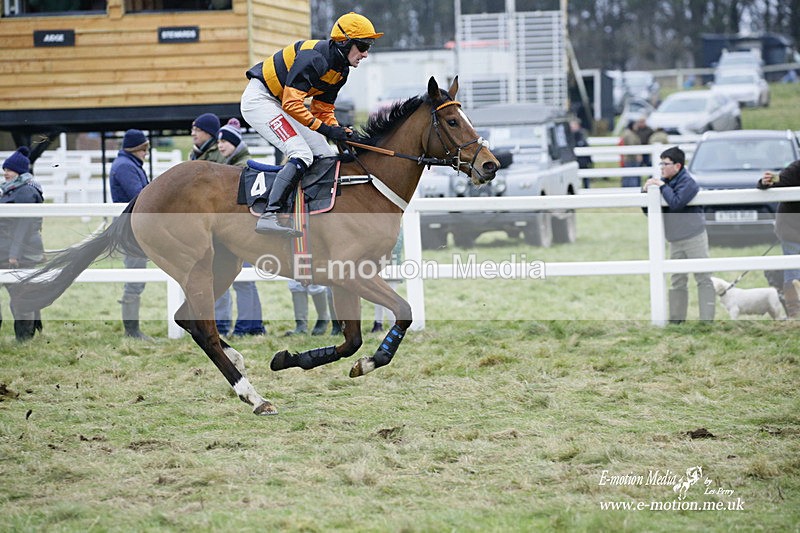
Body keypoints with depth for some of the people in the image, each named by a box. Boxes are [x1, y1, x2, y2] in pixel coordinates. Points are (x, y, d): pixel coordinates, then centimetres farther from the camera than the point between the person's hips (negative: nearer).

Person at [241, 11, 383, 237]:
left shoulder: (341, 70, 5)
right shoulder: (314, 58, -26)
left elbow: (323, 109, 11)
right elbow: (292, 103, -29)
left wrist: (340, 133, -7)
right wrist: (325, 129, -29)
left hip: (278, 105, 10)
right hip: (259, 99, -10)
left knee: (326, 155, 6)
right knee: (301, 154, -23)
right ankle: (270, 215, -29)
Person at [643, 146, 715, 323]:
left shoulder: (688, 182, -13)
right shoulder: (665, 181, 8)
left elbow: (676, 203, -29)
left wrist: (662, 186, -19)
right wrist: (646, 190, -6)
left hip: (694, 237, -7)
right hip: (675, 240, 7)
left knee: (703, 278, -3)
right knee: (677, 281, 11)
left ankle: (707, 319, -3)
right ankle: (676, 319, 16)